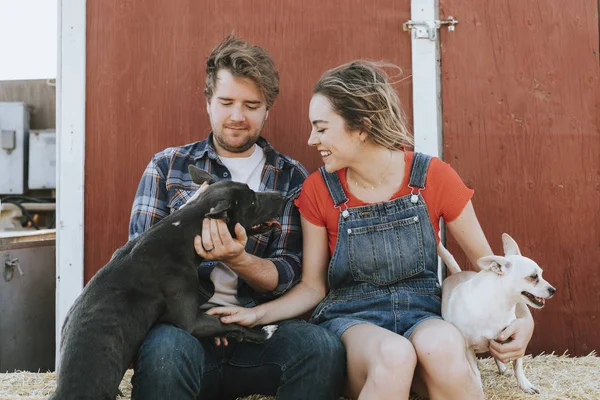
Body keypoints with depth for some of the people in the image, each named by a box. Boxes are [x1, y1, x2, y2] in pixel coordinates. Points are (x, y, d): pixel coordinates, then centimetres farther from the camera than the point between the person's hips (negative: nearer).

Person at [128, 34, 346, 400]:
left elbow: (288, 275, 4)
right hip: (183, 323, -1)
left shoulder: (291, 177, 12)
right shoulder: (167, 166, 13)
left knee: (323, 348, -29)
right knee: (166, 350, -36)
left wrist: (237, 259, -18)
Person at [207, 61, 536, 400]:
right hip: (350, 321, 1)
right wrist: (256, 314, -11)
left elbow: (487, 261, 4)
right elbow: (312, 287, 5)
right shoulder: (318, 190, -4)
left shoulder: (434, 177, -7)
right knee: (393, 355, -36)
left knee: (440, 345, -37)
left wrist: (522, 315, -12)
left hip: (422, 316, 0)